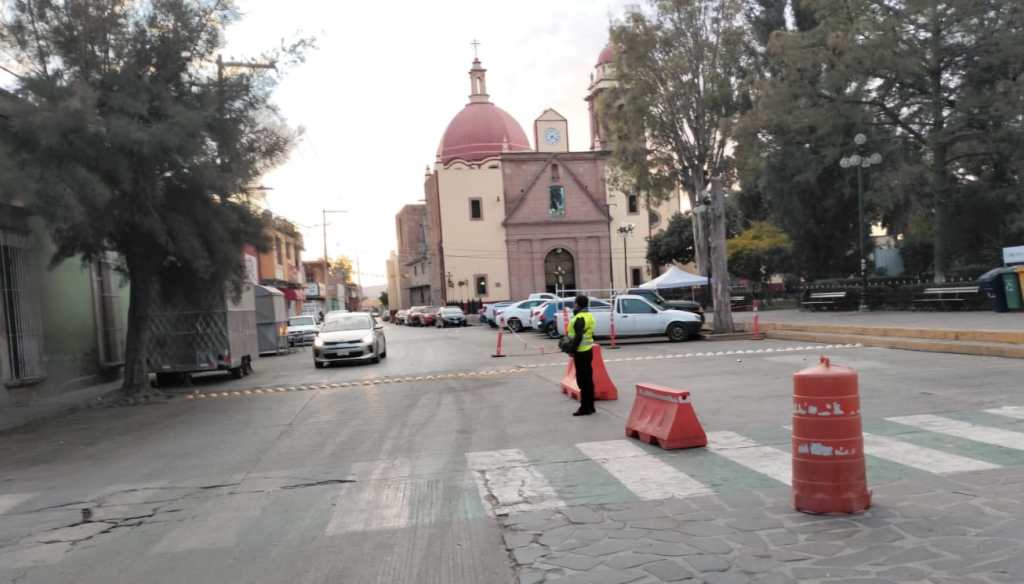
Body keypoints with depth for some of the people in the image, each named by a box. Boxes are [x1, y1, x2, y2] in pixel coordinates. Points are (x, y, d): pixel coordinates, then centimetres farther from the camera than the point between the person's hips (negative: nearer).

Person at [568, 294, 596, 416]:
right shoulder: (589, 316, 13)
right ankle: (590, 406, 20)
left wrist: (572, 350, -19)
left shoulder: (580, 318, -18)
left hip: (581, 352, -10)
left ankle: (585, 408, -2)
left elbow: (578, 336, -25)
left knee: (582, 380, -5)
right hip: (588, 350, 10)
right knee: (588, 379, 13)